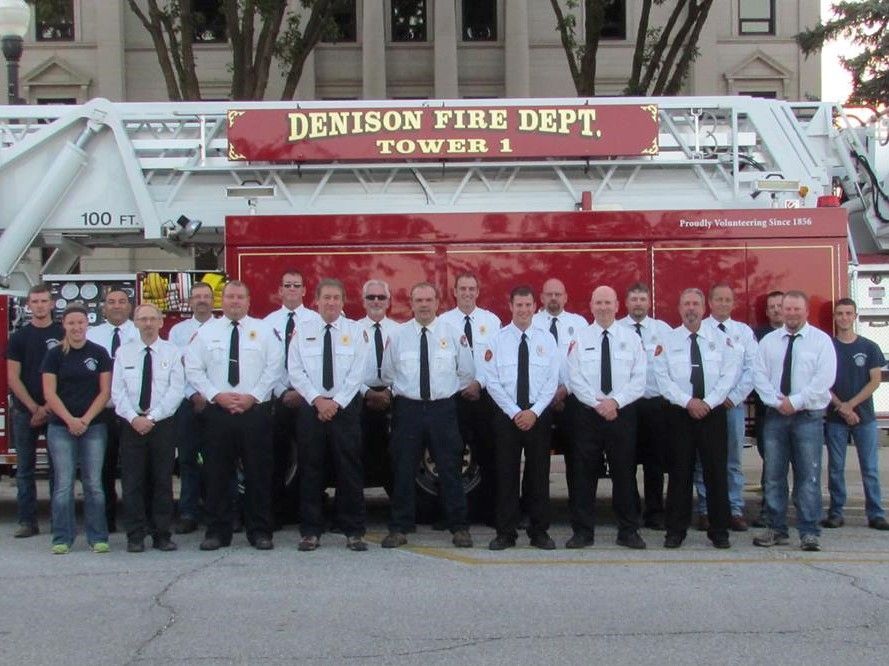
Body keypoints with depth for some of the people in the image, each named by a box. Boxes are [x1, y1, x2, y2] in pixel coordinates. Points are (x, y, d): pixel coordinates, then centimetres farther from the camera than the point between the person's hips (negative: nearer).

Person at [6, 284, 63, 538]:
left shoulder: (63, 335, 4)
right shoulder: (19, 337, 6)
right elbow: (13, 378, 1)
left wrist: (47, 409, -7)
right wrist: (35, 408, -7)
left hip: (56, 410, -1)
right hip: (24, 411, 1)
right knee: (25, 468, 3)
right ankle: (26, 521, 8)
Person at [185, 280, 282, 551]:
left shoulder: (263, 330, 7)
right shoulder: (206, 331, 9)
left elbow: (274, 367, 1)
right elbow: (193, 369, 5)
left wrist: (253, 396, -9)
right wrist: (216, 395, -7)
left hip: (255, 409, -1)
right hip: (218, 410, 1)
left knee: (258, 473, 2)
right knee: (217, 473, 3)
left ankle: (260, 532, 9)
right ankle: (217, 531, 12)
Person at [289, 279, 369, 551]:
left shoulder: (355, 331, 4)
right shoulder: (302, 332, 6)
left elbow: (356, 373, -3)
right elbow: (295, 371, 0)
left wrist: (336, 403, -11)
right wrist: (317, 400, -10)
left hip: (346, 407, -1)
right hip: (311, 406, 1)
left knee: (349, 470, 1)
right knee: (310, 470, 4)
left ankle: (354, 531, 8)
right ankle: (310, 531, 11)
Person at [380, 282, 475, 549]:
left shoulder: (453, 334, 2)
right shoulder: (398, 336, 3)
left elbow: (467, 373, 10)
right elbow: (388, 375, 14)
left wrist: (447, 391, 9)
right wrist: (404, 392, 10)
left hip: (443, 408, -1)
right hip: (407, 409, 1)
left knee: (450, 470, 3)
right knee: (403, 471, 4)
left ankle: (459, 527, 11)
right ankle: (399, 528, 13)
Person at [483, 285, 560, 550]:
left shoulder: (547, 339, 5)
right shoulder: (498, 339, 1)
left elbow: (552, 381, 0)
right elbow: (492, 381, -4)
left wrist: (534, 412, -11)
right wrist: (515, 412, -11)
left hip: (539, 414, 1)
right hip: (507, 415, -1)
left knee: (539, 474, 6)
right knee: (506, 474, 3)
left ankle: (540, 531, 15)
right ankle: (505, 533, 10)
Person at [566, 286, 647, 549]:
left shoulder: (631, 338, 5)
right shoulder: (579, 339, 4)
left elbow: (639, 379, -1)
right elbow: (574, 379, -3)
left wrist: (615, 401, -14)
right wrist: (597, 403, -14)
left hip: (622, 412, 1)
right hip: (586, 412, 0)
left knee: (624, 472, 5)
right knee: (583, 473, 2)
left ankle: (628, 531, 14)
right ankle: (583, 531, 10)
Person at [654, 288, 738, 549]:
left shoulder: (719, 339, 7)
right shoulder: (668, 340, 4)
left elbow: (729, 374, 0)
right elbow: (662, 378, -3)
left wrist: (708, 402, -12)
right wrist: (688, 401, -14)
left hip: (713, 412, 1)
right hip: (679, 413, -1)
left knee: (716, 471, 2)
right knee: (680, 472, 3)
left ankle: (719, 531, 11)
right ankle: (676, 531, 10)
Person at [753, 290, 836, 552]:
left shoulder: (821, 340, 1)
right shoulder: (768, 341, 11)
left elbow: (824, 378, -8)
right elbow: (759, 375, 4)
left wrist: (795, 402, -14)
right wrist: (777, 401, -10)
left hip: (808, 416, -3)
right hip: (775, 415, 3)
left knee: (808, 477, -2)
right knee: (773, 476, 5)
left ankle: (809, 533, 3)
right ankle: (776, 529, 13)